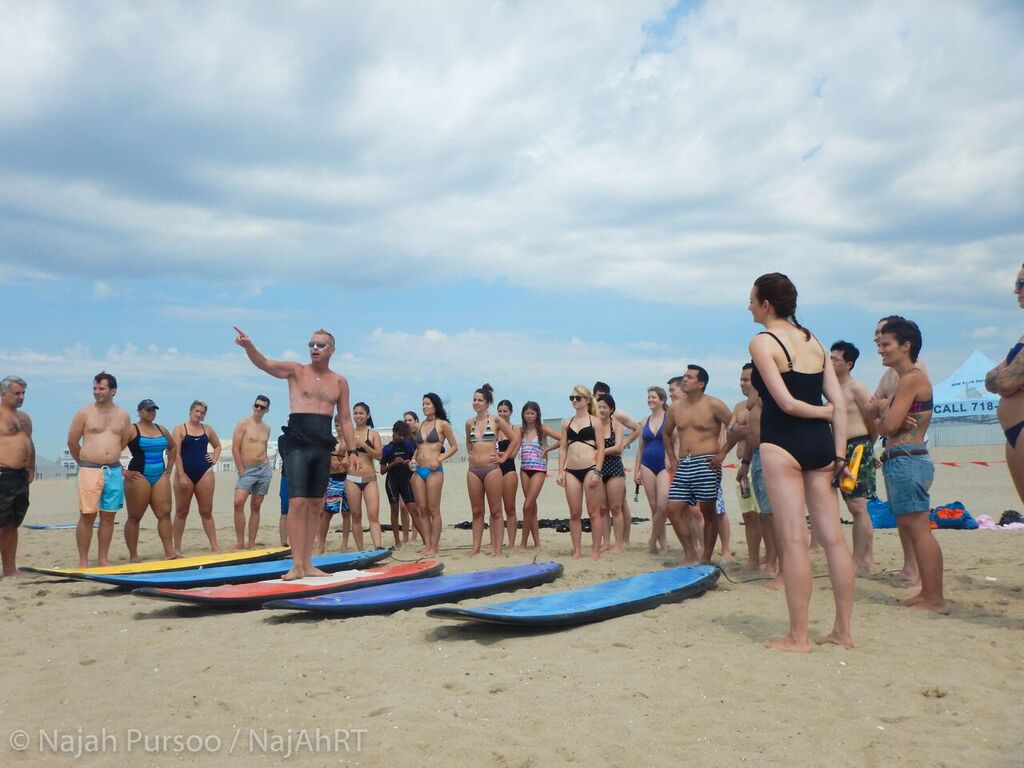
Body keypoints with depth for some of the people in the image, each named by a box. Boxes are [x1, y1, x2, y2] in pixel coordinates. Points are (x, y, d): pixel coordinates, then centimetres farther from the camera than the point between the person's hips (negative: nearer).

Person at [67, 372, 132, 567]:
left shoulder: (123, 415, 7)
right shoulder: (84, 413, -1)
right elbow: (72, 442, 5)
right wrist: (86, 462, 13)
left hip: (114, 470, 3)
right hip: (89, 470, -3)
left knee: (108, 516, 7)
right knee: (87, 516, -1)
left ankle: (103, 559, 16)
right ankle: (83, 561, 6)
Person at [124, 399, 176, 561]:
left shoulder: (161, 430, 13)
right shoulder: (132, 430, -5)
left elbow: (173, 448, 29)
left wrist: (169, 468, 18)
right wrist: (123, 472, -12)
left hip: (160, 476, 6)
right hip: (139, 477, -5)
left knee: (165, 513, -1)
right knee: (134, 517, 2)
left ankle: (169, 552, 0)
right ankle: (133, 556, 8)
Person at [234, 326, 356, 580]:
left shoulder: (340, 382, 11)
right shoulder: (296, 370, 2)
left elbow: (345, 420, 14)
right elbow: (264, 364, -15)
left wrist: (352, 451, 8)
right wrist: (248, 346, -34)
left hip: (323, 447, 4)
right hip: (297, 444, -4)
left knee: (315, 505, 6)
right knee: (297, 502, -11)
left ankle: (308, 563, 13)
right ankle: (297, 565, -9)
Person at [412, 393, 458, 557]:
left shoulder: (443, 424, 0)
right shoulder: (420, 425, 15)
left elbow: (454, 447, 0)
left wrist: (439, 459, -10)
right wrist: (414, 460, 7)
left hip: (434, 471, -6)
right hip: (419, 470, 6)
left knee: (433, 510, -4)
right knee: (423, 509, 5)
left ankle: (434, 547, 0)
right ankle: (427, 544, 9)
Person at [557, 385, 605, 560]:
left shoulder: (594, 421, 2)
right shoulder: (567, 422, 13)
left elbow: (601, 448, -3)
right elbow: (563, 448, 14)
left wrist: (597, 471, -13)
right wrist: (561, 471, 5)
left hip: (590, 469, -4)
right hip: (571, 471, 4)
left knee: (594, 512, 0)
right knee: (574, 513, 6)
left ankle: (596, 550, 7)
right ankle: (577, 550, 13)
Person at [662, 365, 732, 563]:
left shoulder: (713, 405, -3)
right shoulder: (675, 407, 12)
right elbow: (666, 433, 27)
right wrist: (672, 458, 17)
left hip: (706, 464, -6)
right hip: (683, 465, 6)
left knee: (708, 511, 0)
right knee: (674, 508, 0)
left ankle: (706, 558, 10)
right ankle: (690, 555, 10)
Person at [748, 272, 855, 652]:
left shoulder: (762, 341, -5)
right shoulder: (814, 341, 14)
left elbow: (786, 403, -13)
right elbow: (839, 401, 7)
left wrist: (823, 412, 4)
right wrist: (839, 452, 6)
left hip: (782, 443, -7)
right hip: (820, 442, 7)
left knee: (793, 540, -4)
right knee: (833, 537, 8)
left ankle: (798, 637, 2)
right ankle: (843, 629, 16)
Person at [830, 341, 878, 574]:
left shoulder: (856, 388, -8)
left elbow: (873, 418, -7)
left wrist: (868, 444, 6)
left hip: (858, 449, -9)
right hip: (842, 451, 9)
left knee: (857, 506, -9)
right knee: (855, 507, 12)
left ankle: (858, 563, -8)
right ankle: (868, 558, 20)